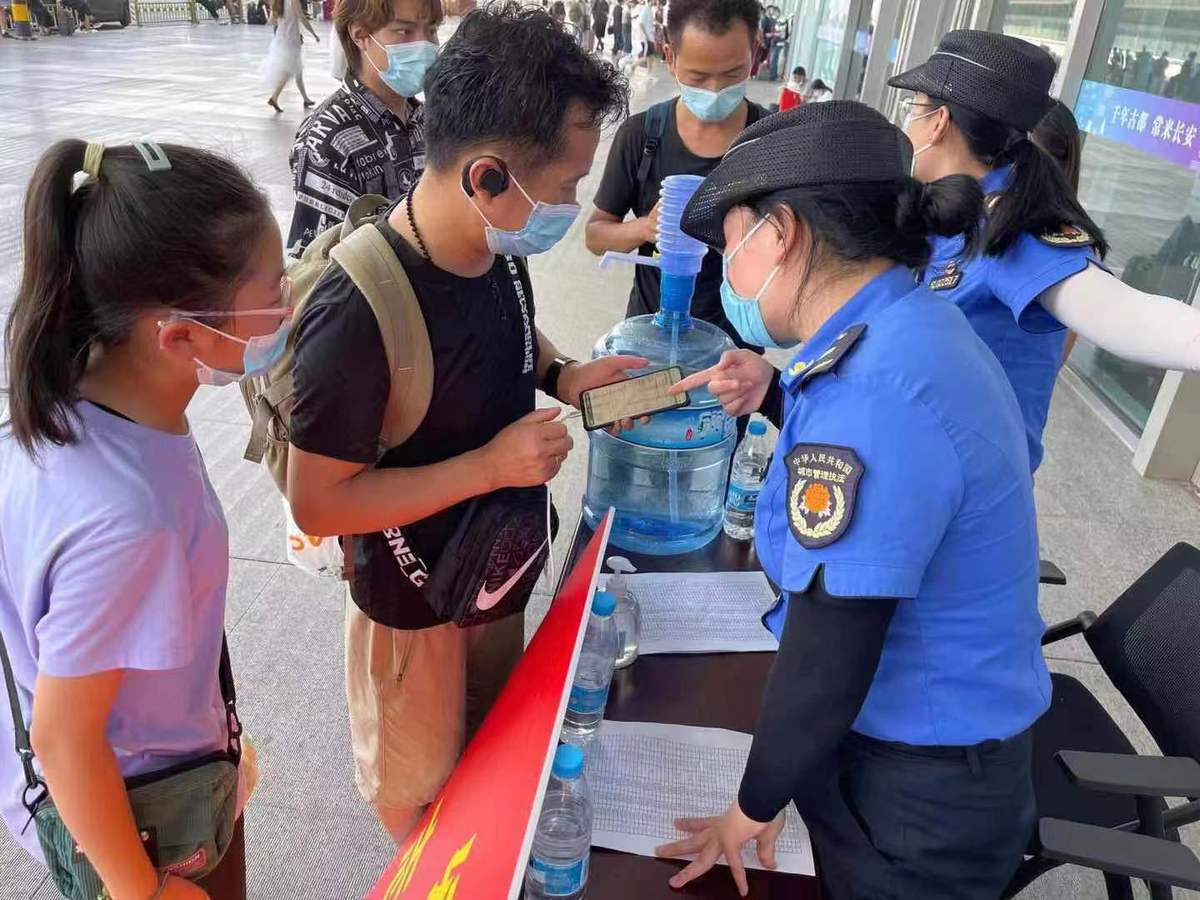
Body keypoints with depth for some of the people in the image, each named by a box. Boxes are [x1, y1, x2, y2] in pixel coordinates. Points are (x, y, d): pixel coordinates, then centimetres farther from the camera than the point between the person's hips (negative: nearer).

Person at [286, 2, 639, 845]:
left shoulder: (499, 245, -14)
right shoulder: (361, 311, -36)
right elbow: (318, 503, -28)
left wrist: (563, 375, -11)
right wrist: (490, 465, -31)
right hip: (416, 595, -7)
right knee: (422, 782, 23)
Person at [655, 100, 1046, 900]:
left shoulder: (871, 390, -32)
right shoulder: (912, 327, -2)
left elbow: (825, 662, -27)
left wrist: (754, 805, -11)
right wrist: (777, 397, 5)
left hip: (918, 787, -8)